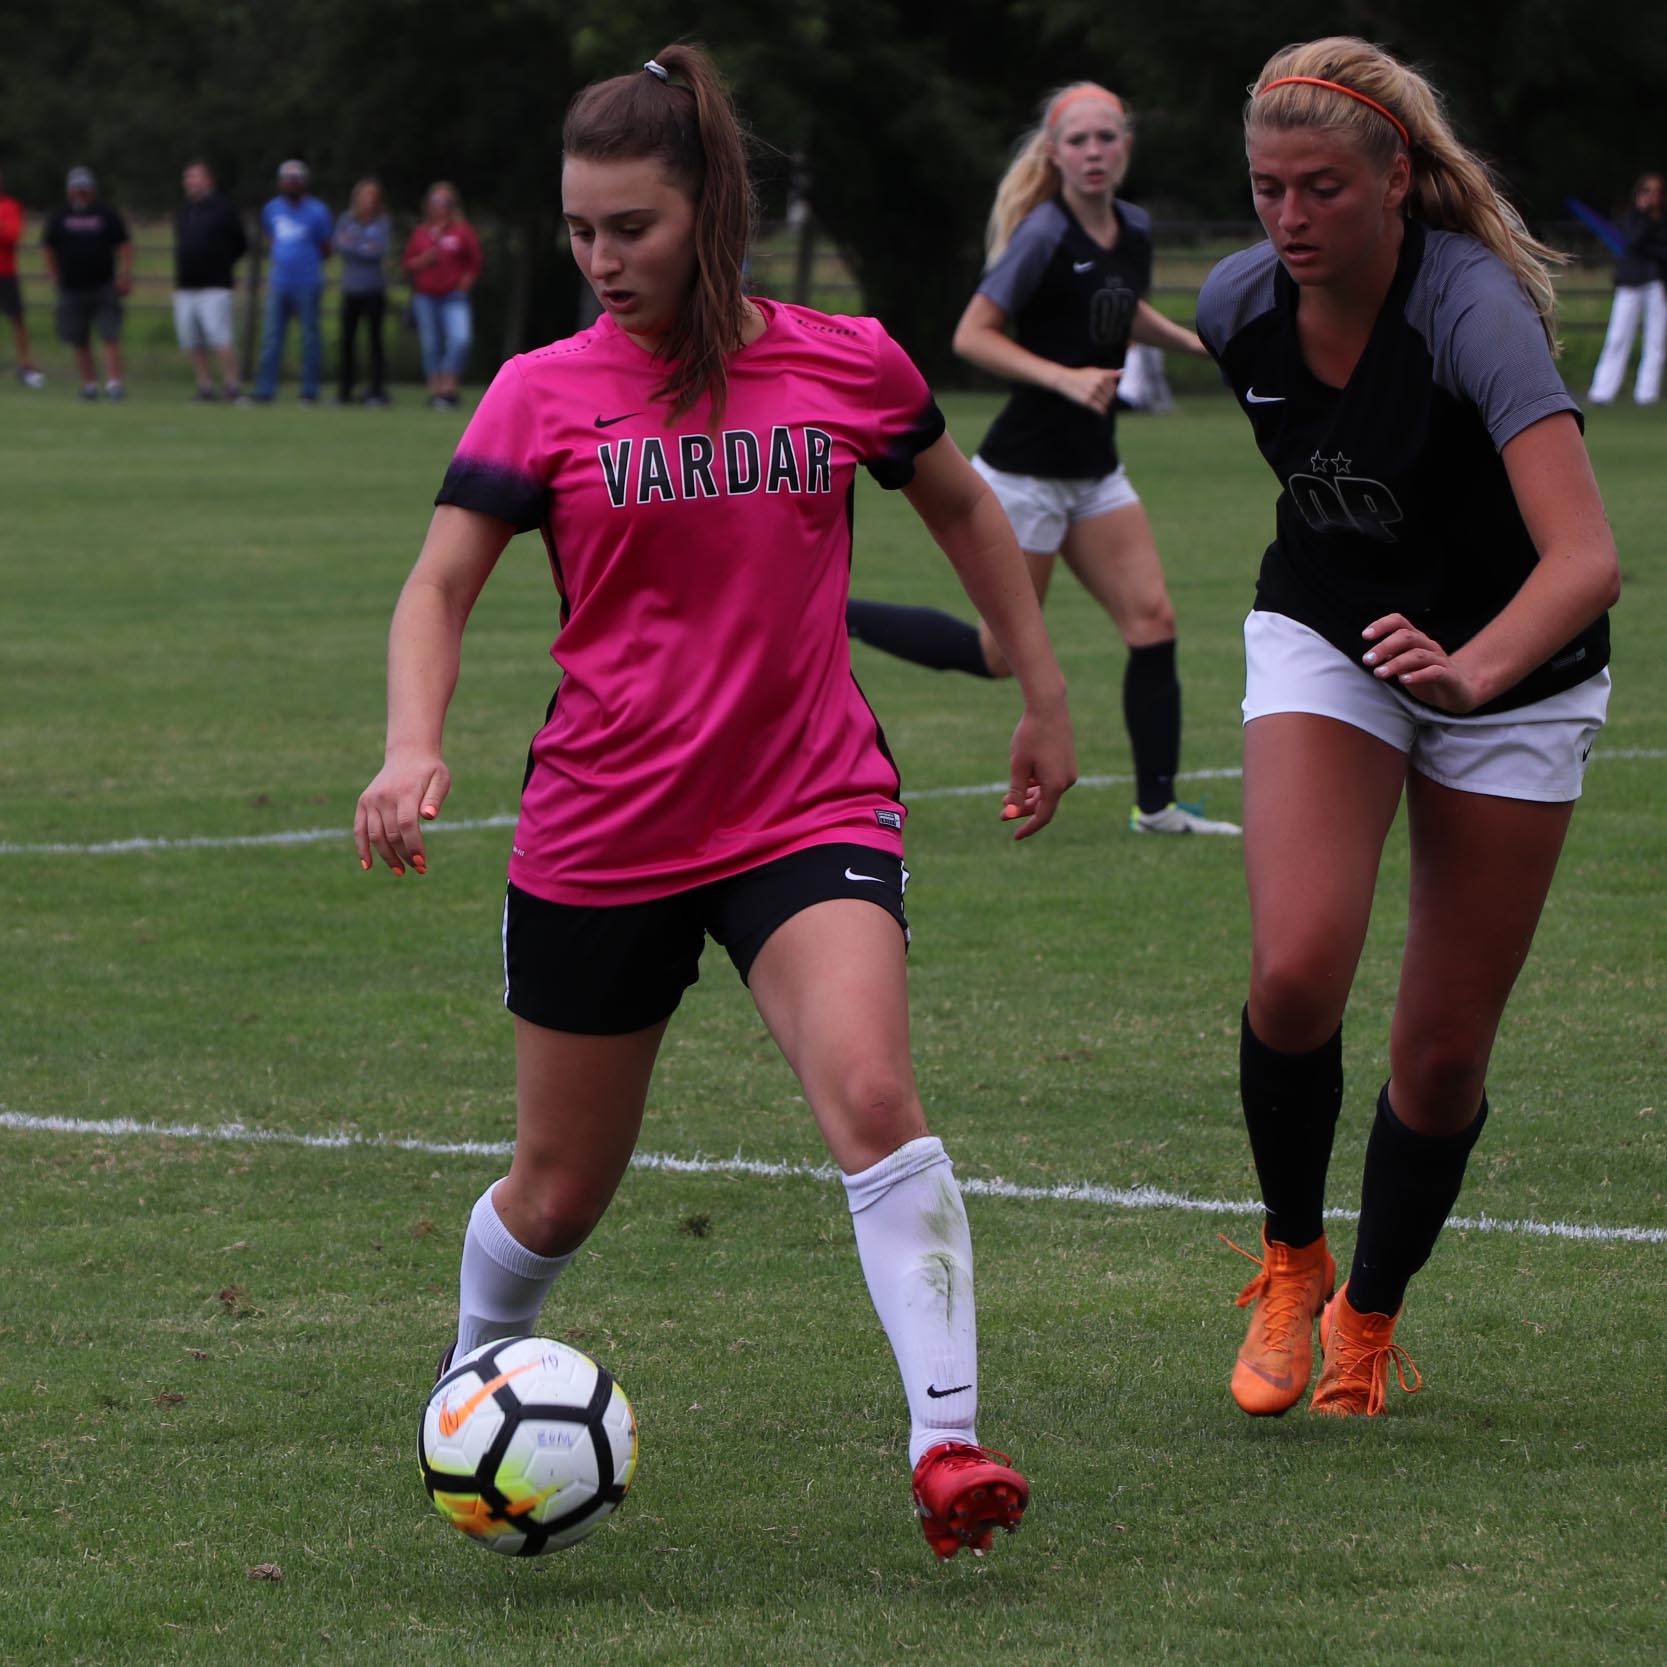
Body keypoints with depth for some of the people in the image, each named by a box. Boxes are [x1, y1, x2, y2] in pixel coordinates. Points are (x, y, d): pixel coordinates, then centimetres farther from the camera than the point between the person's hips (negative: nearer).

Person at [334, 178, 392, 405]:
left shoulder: (383, 223, 3)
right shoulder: (346, 221, 8)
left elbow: (381, 251, -7)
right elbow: (340, 246, -3)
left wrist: (353, 246, -6)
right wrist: (366, 249, -12)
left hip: (374, 290, -2)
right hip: (351, 288, 2)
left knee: (374, 338, -3)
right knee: (347, 339, 1)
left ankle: (377, 389, 0)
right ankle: (344, 391, 7)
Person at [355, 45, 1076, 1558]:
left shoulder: (846, 365, -1)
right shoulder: (544, 395, -4)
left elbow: (964, 509, 16)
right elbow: (441, 586, -4)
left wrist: (1045, 695, 19)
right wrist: (413, 751, -22)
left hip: (811, 808, 0)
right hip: (600, 830, 1)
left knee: (875, 1098, -26)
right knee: (564, 1189, 12)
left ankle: (948, 1445, -25)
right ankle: (470, 1386, 42)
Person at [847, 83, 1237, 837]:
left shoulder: (1135, 230, 6)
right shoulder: (1045, 238, -18)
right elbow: (972, 335, -17)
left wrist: (1191, 340, 11)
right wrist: (1064, 378, -26)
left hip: (1094, 471, 7)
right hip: (1025, 469, -7)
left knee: (1152, 621, 0)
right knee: (997, 655, 0)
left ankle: (1156, 804, 8)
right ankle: (832, 616, 13)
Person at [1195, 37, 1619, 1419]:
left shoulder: (1473, 308, -31)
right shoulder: (1239, 304, -14)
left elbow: (1586, 558, -42)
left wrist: (1471, 669, -58)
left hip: (1509, 673, -3)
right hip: (1323, 639, 3)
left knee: (1446, 1051, 1)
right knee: (1297, 968, -21)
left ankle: (1369, 1321, 26)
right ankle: (1291, 1264, 3)